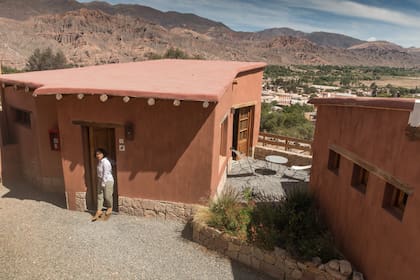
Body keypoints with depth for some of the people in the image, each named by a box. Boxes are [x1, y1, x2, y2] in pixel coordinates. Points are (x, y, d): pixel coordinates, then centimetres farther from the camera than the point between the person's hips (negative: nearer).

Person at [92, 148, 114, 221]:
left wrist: (103, 183, -20)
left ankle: (110, 208, 29)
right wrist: (100, 182, 16)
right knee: (100, 196, 7)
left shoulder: (105, 162, -21)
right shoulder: (99, 162, 6)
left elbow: (106, 173, -22)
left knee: (107, 196, 5)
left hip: (108, 181, -8)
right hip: (100, 180, 8)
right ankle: (99, 211, 13)